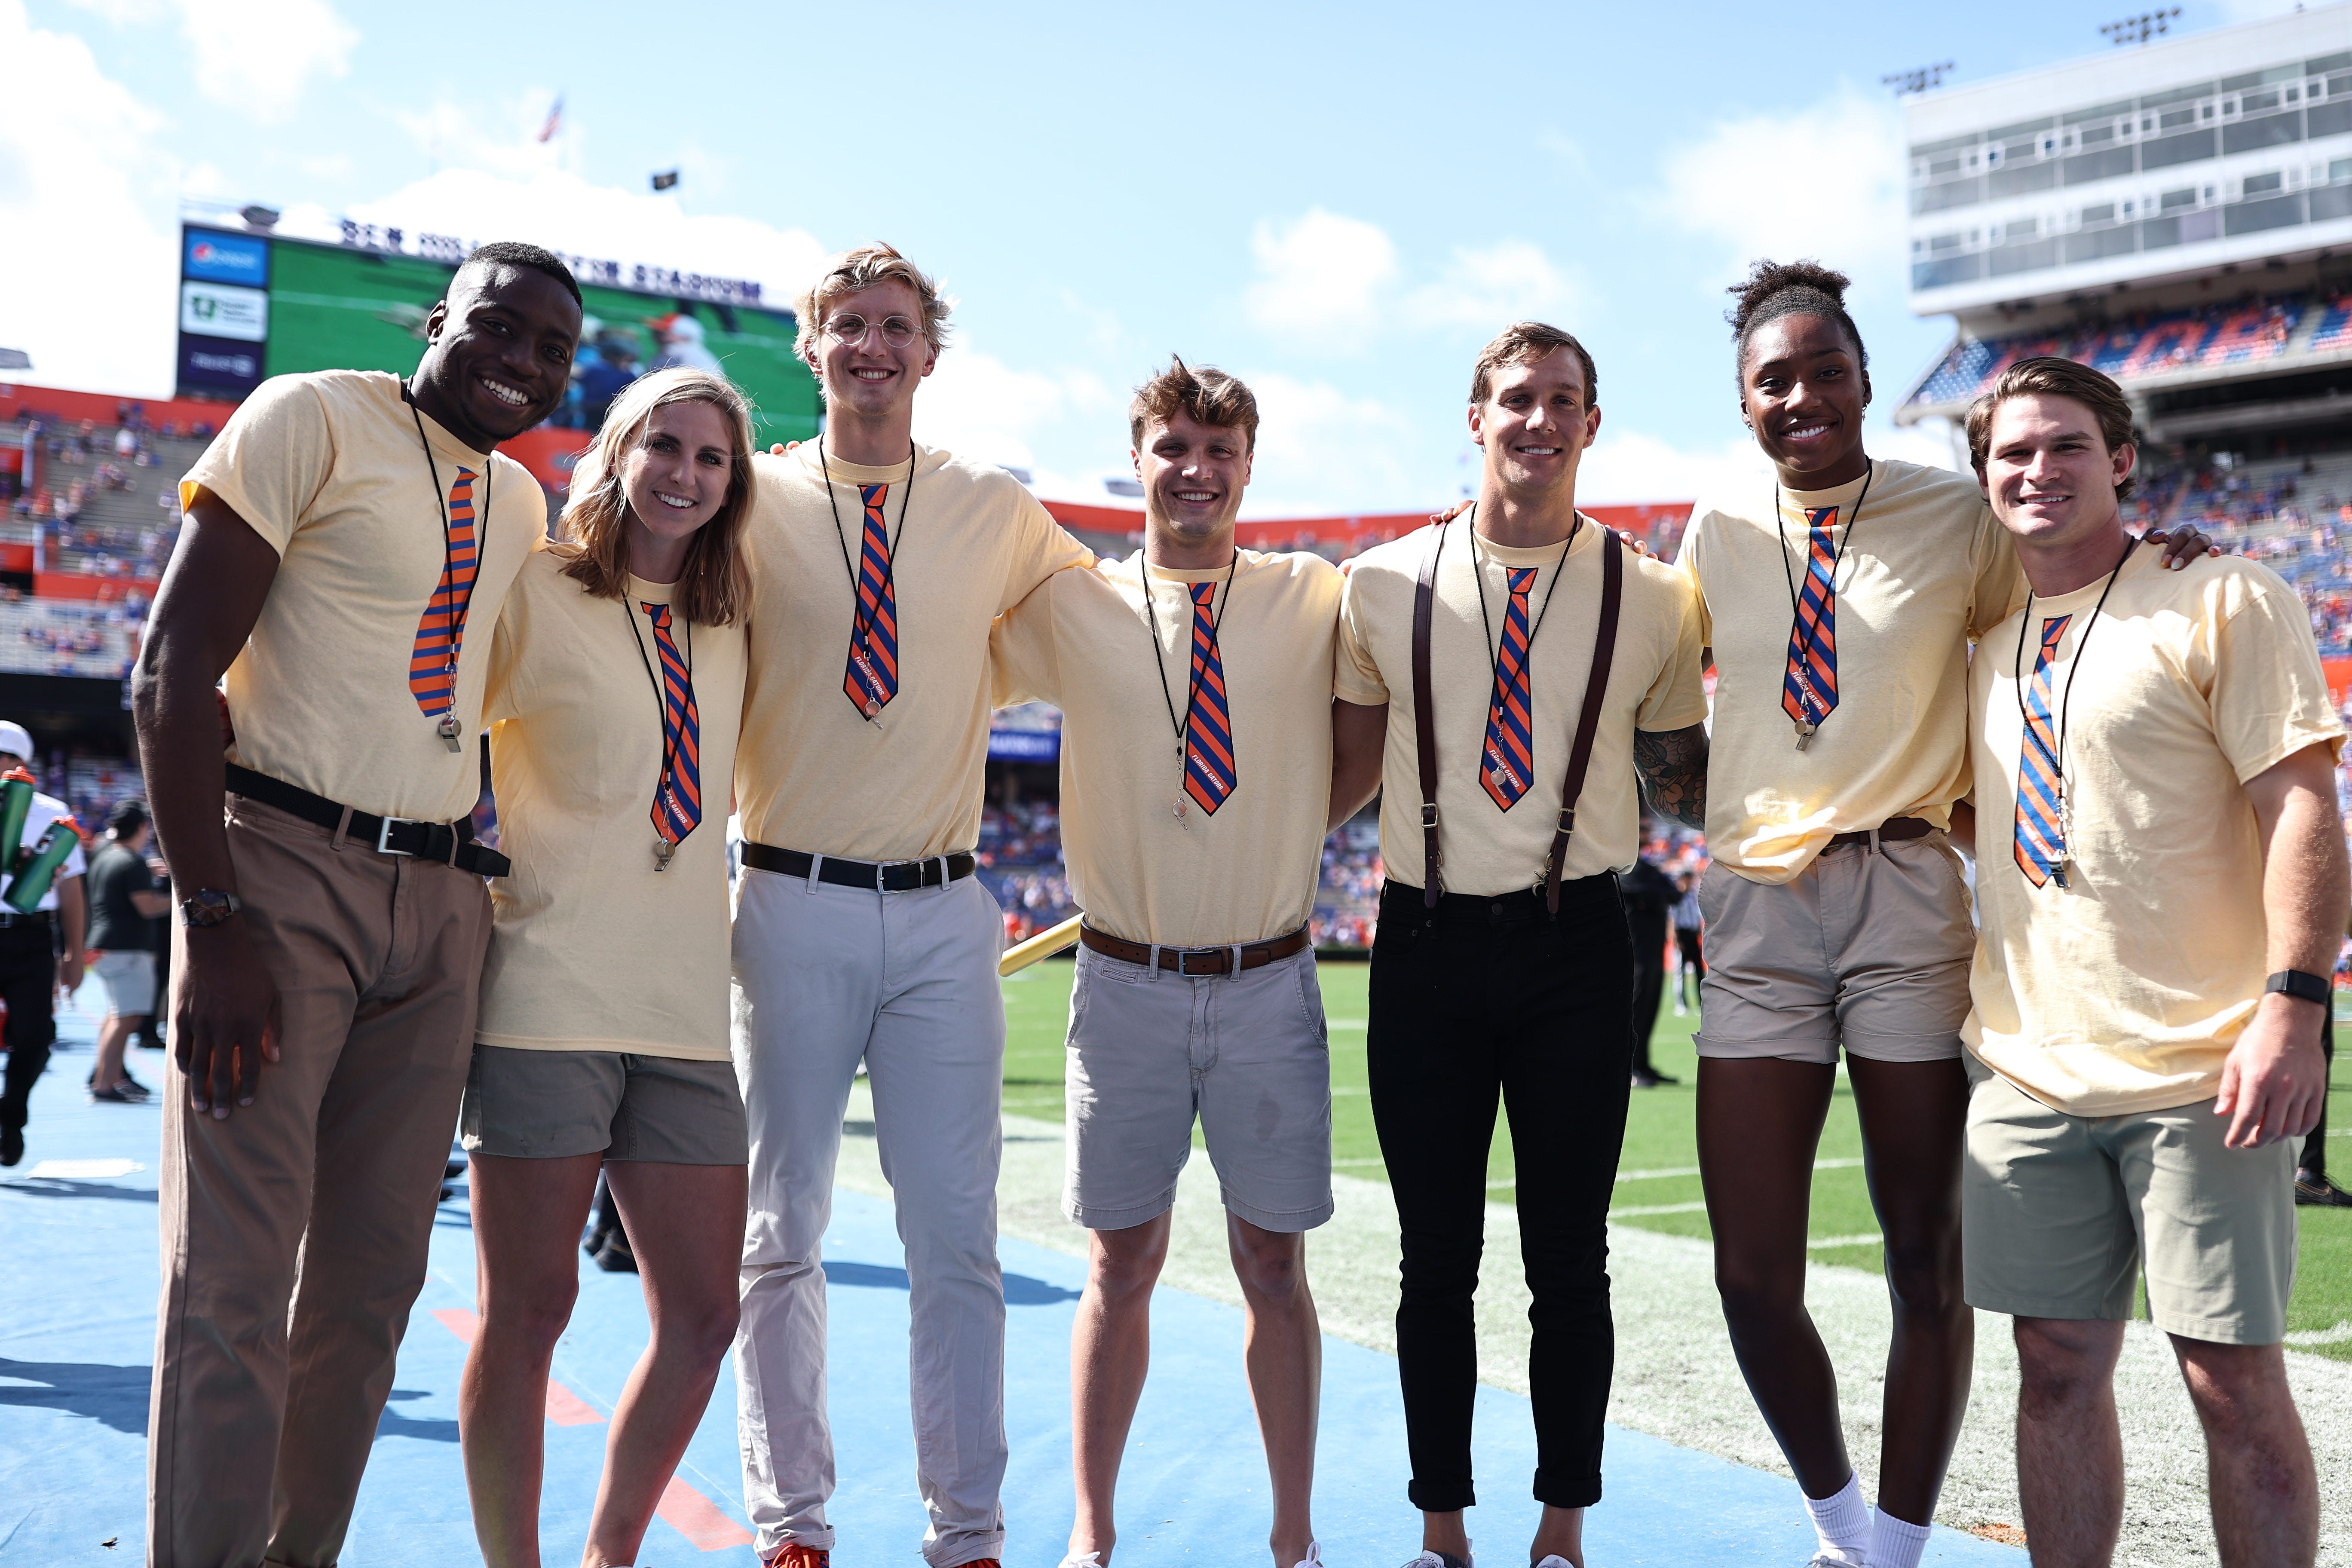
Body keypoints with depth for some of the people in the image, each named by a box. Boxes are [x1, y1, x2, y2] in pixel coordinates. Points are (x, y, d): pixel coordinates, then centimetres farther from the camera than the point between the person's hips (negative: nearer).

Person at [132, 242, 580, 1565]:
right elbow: (173, 672, -10)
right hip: (285, 874, -6)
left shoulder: (524, 504, 16)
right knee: (236, 1280, -7)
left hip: (442, 906, 6)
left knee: (374, 1278, 8)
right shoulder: (314, 418, -3)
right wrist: (215, 919, -17)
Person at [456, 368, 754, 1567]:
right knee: (528, 1308, 1)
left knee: (702, 1311, 6)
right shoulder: (538, 592, 0)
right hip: (550, 999, -5)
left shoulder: (729, 626, 14)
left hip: (686, 1013, 5)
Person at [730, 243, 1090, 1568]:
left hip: (943, 915, 1)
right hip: (792, 904, -1)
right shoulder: (753, 504, 2)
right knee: (782, 1230, 7)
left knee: (957, 1239, 4)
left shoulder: (1000, 512, 6)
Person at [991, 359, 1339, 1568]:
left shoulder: (1318, 600, 2)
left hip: (1270, 986, 0)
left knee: (1273, 1263, 8)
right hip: (1125, 983, 0)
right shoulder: (1070, 608, 1)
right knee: (1121, 1262, 7)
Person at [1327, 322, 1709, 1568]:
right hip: (1426, 943, 1)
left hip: (1573, 948, 0)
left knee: (1570, 1262, 7)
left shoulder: (1652, 599, 2)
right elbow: (1348, 765, 10)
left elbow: (1680, 787, 10)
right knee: (1436, 1259, 9)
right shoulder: (1384, 585, 3)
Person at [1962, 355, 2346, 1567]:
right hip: (2028, 1071, 6)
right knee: (2058, 1370, 10)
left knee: (2234, 1380, -1)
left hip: (2202, 1071, -5)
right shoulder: (1989, 644, 15)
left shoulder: (2223, 602, -3)